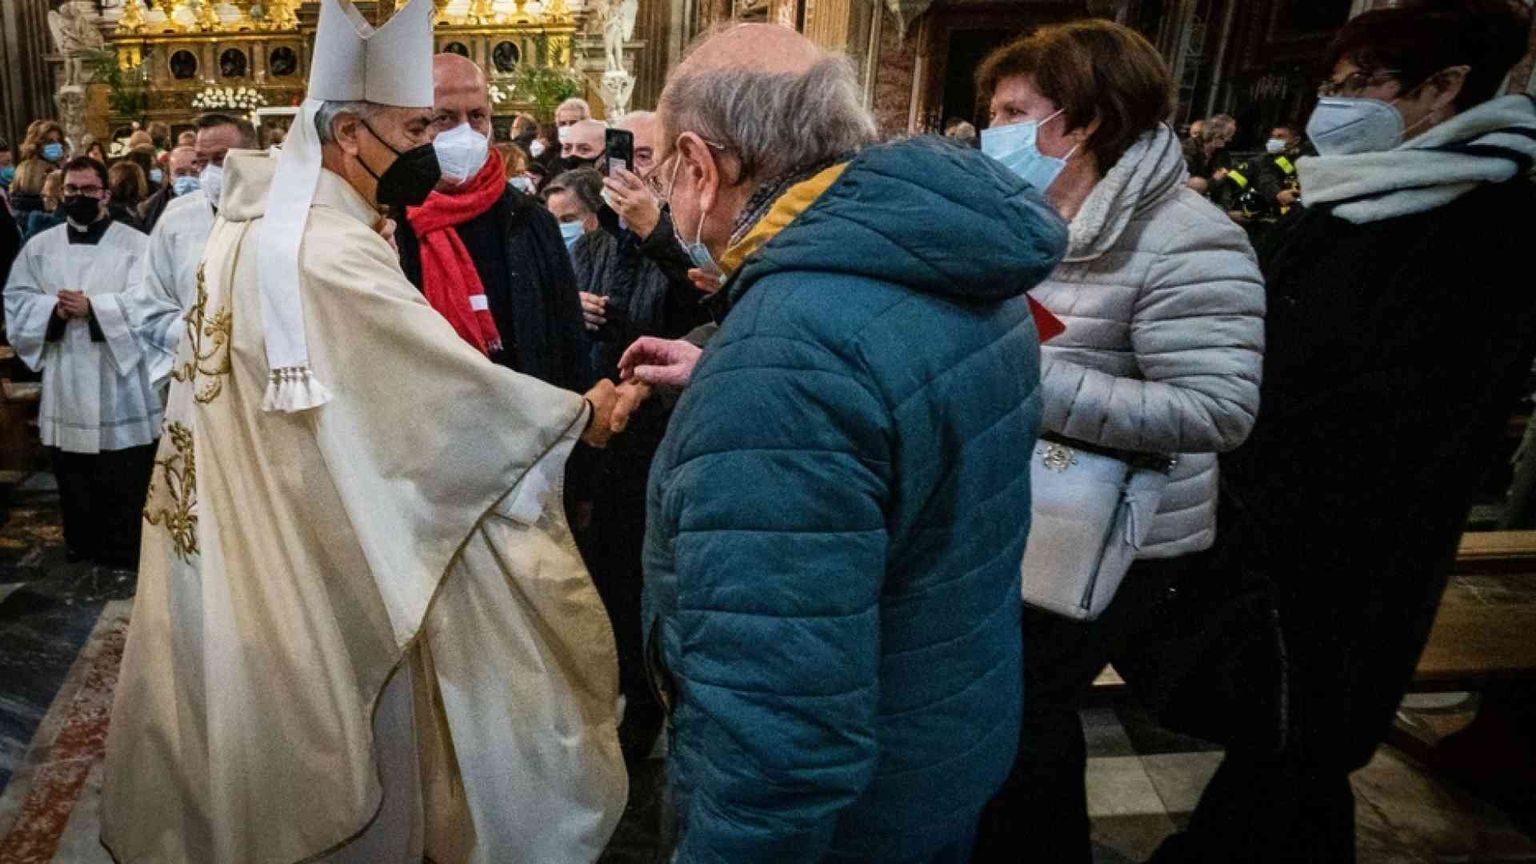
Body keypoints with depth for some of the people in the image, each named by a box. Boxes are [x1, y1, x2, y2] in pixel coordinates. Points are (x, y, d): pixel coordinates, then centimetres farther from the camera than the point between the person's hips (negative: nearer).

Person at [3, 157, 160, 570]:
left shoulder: (135, 243, 1)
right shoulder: (40, 246, 13)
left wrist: (93, 307, -21)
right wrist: (54, 309, -13)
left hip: (120, 384, -4)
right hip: (65, 383, 4)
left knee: (125, 483, 1)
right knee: (73, 481, 12)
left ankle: (126, 559, 15)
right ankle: (82, 553, 27)